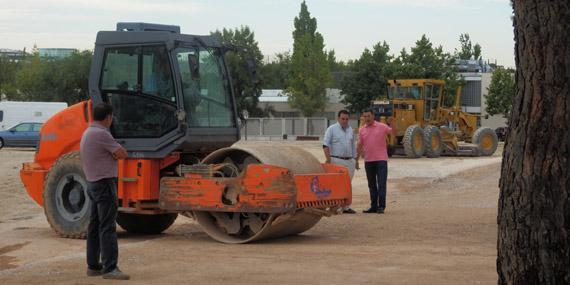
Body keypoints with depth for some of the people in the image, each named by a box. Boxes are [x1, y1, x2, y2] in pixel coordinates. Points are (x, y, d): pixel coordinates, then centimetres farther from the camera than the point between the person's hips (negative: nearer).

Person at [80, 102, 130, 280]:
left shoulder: (87, 133, 14)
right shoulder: (101, 134, -18)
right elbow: (122, 154, -15)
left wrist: (112, 153, 3)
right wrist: (116, 152, 4)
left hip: (93, 183, 10)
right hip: (105, 183, -10)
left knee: (95, 226, 13)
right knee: (107, 227, -12)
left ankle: (93, 265, 18)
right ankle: (110, 268, -16)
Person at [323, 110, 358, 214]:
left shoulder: (350, 130, 16)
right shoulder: (332, 129, -2)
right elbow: (325, 145, -7)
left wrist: (356, 160, 17)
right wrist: (328, 159, -16)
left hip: (349, 161, 6)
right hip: (336, 160, -6)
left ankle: (346, 206, 11)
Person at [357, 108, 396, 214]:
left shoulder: (382, 127, -2)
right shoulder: (362, 130, 9)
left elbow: (394, 133, -11)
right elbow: (360, 145, 13)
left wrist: (390, 124, -28)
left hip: (381, 159, -4)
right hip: (368, 160, 4)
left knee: (381, 183, -6)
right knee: (372, 184, 9)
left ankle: (381, 206, -5)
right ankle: (374, 206, 15)